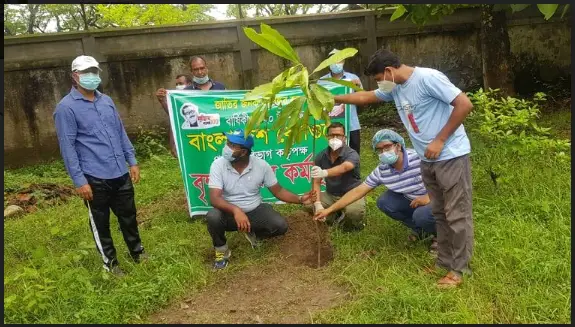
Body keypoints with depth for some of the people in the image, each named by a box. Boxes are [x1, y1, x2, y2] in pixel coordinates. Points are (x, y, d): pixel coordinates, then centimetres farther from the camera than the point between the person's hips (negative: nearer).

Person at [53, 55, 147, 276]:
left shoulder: (107, 101, 10)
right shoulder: (66, 107, -9)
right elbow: (67, 147, -12)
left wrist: (132, 161, 11)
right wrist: (79, 180, -14)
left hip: (120, 174, 6)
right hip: (94, 178, -5)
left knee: (128, 215, 18)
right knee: (100, 223, 11)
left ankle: (137, 251, 38)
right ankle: (110, 262, 29)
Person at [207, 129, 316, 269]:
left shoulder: (261, 165, -12)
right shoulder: (218, 165, -18)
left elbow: (278, 191, -3)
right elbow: (214, 198, -28)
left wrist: (300, 199, -17)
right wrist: (236, 210, -45)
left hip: (255, 210, 2)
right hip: (230, 213, -2)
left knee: (280, 226, -21)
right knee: (213, 217, -34)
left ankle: (253, 234, 14)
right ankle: (222, 251, -2)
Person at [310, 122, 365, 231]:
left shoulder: (352, 154, -20)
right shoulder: (320, 157, -8)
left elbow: (343, 168, -43)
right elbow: (316, 182, -10)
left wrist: (325, 173, -63)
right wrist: (318, 203, -25)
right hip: (331, 195, 5)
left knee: (354, 212, -36)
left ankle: (352, 223, 3)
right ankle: (336, 216, 10)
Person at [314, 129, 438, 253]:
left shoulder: (419, 158, -27)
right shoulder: (381, 171, -10)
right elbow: (358, 191, -8)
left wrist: (429, 197, -32)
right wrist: (329, 210, -11)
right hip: (411, 201, 6)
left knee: (421, 215, -34)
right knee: (383, 202, -11)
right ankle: (421, 229, 7)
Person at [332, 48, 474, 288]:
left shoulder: (428, 78, -19)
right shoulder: (395, 88, 6)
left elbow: (465, 104, -21)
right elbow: (365, 97, 20)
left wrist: (440, 140, -20)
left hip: (451, 156, -9)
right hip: (428, 160, 9)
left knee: (457, 214, 1)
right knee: (440, 213, 17)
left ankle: (459, 269, 13)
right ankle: (445, 261, 29)